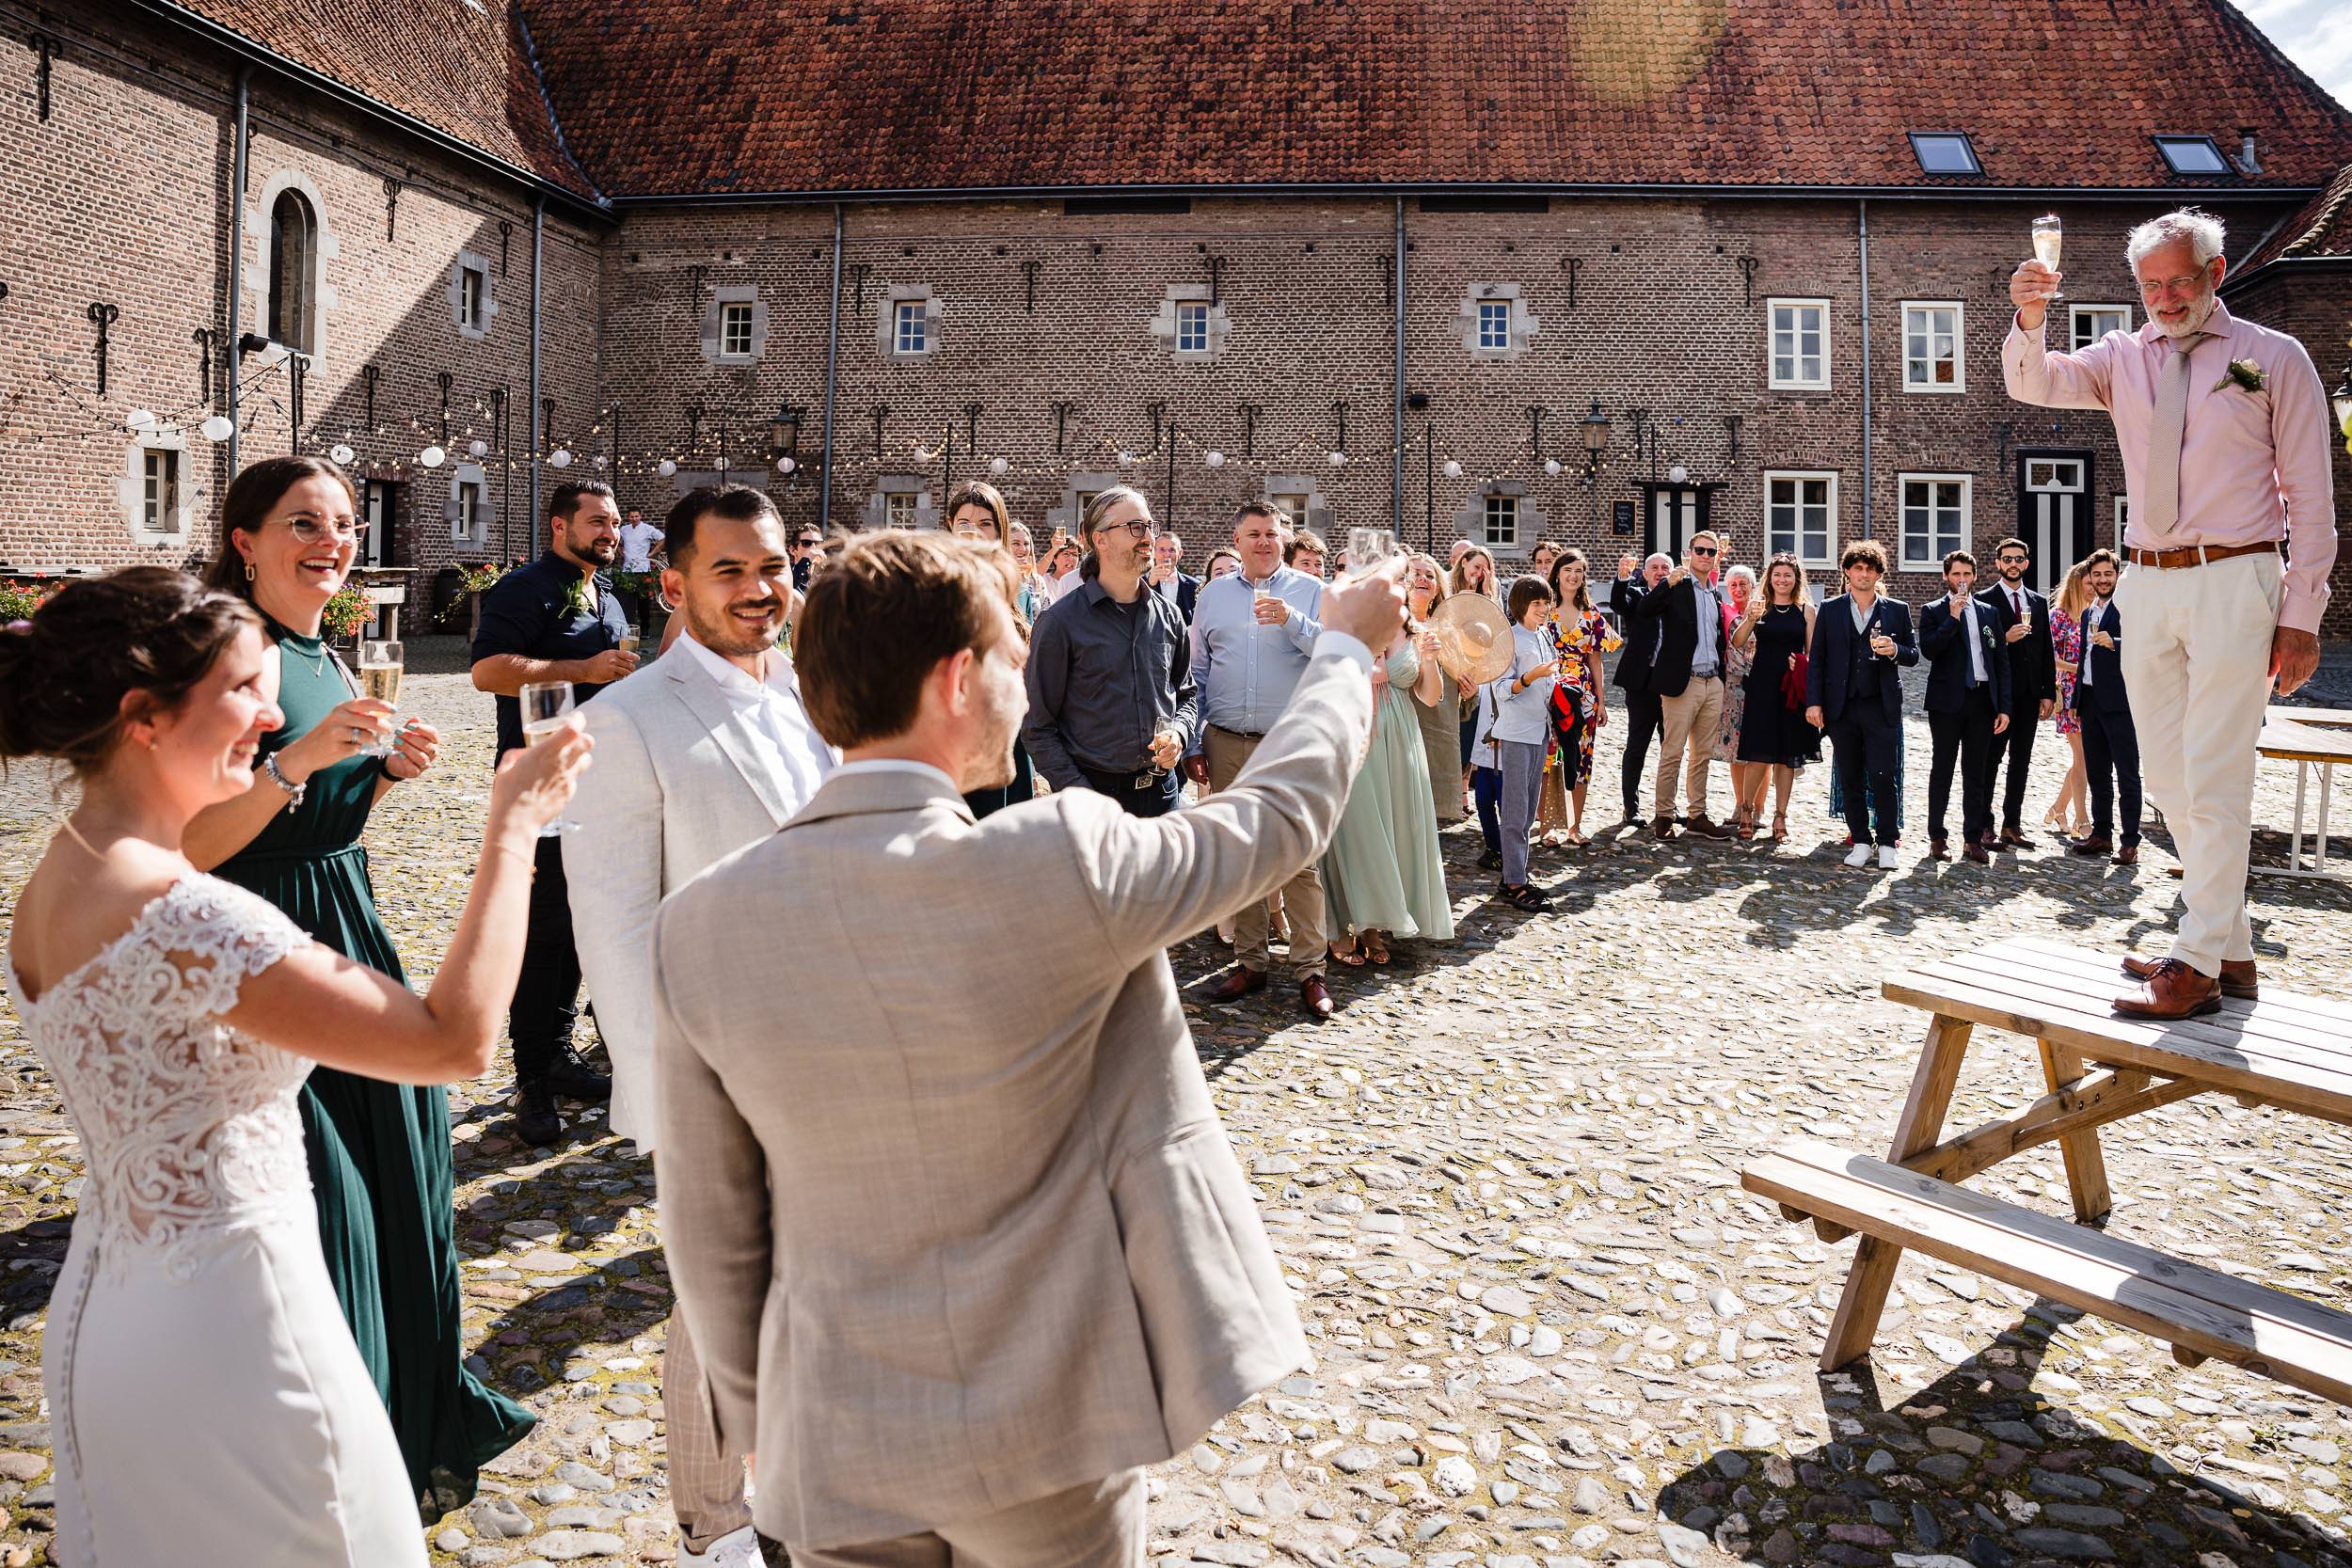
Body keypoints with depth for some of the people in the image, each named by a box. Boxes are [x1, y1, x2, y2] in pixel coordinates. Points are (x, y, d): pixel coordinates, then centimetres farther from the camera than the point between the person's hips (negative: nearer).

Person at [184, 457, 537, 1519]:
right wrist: (295, 760, -30)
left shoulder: (326, 663, 11)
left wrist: (388, 772, 3)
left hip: (352, 944, 9)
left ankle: (415, 1435, 35)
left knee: (393, 1193, 16)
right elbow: (189, 848, -20)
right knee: (318, 1214, 0)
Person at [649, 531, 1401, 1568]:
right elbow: (1279, 812, -4)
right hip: (1045, 1430, -2)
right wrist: (1346, 647, 13)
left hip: (837, 1447, 2)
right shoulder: (1061, 866, -22)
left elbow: (710, 1230, -3)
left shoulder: (699, 927, -13)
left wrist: (753, 1409, 13)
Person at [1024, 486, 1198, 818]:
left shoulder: (1168, 615, 8)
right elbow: (1038, 727, -7)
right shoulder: (1060, 621, -7)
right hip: (1093, 791, -4)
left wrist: (1178, 733, -2)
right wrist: (1079, 795, -14)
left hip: (1162, 789, 4)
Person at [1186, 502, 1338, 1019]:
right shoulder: (1213, 594, 13)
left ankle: (1310, 969, 0)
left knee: (1300, 857, -6)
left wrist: (1292, 621, -19)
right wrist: (1193, 745, 8)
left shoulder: (1310, 591, 5)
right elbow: (1197, 673, 14)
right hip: (1227, 745, 3)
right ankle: (1250, 962, 16)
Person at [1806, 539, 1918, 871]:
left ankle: (1887, 843, 5)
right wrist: (1813, 702, -2)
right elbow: (1816, 659, 7)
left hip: (1882, 707, -1)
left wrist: (1895, 651, -13)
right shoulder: (1830, 610, 8)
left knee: (1882, 779, -6)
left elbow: (1914, 655, 10)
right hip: (1842, 707, 1)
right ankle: (1860, 842, 15)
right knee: (1850, 780, 6)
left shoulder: (1897, 610, 7)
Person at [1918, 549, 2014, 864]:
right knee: (1942, 769, 2)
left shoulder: (1988, 613, 13)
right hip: (1947, 701, -3)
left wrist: (2004, 707, 5)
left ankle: (1973, 838, 11)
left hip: (1982, 700, 3)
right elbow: (1928, 650, -14)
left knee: (1976, 772, 5)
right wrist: (1953, 617, -18)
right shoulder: (1933, 611, 2)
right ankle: (1937, 837, 8)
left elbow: (2002, 662, 12)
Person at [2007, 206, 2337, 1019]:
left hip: (2232, 583, -5)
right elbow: (2032, 384, -6)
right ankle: (2231, 948, 21)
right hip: (2147, 585, 5)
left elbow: (2311, 497, 1)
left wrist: (2302, 615, -5)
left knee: (2214, 779, -8)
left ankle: (2197, 964, -5)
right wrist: (2029, 323, -28)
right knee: (2170, 780, 9)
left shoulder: (2275, 358, 2)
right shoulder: (2123, 358, 11)